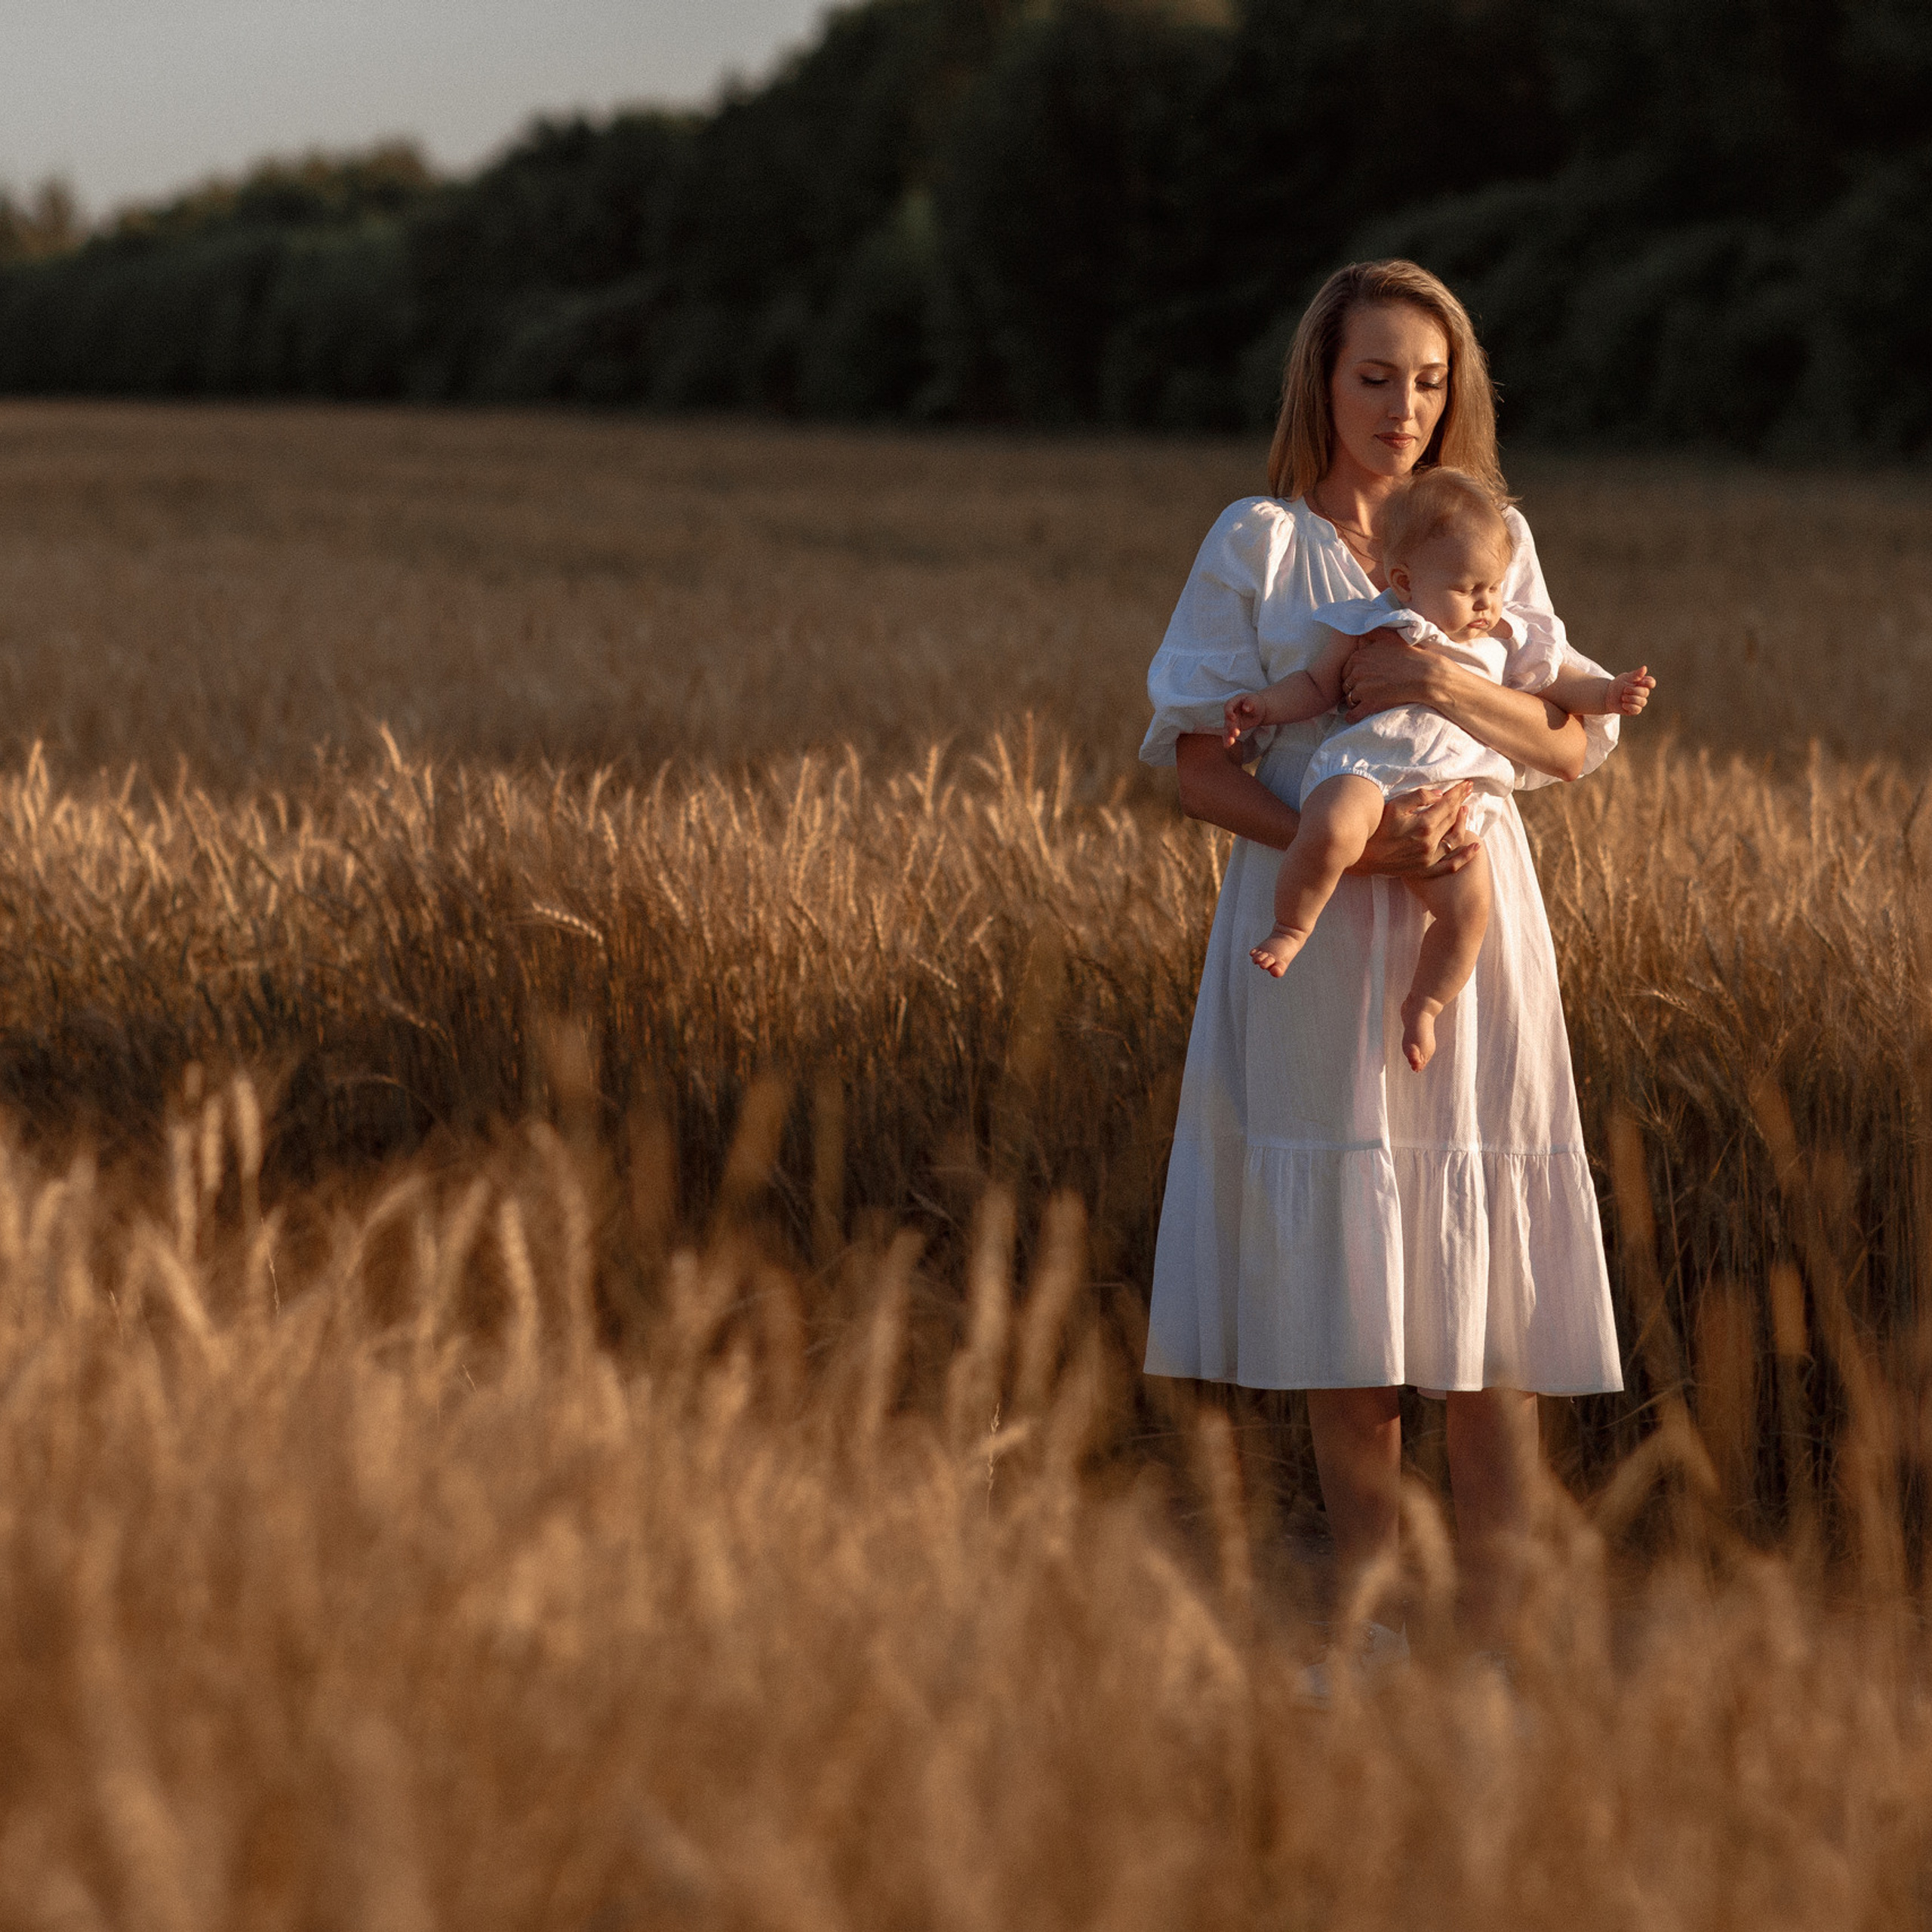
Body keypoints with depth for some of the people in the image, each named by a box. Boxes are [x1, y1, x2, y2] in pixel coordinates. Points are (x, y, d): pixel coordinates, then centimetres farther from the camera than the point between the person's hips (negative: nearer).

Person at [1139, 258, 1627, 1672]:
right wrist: (1347, 844, -18)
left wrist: (1448, 687, -17)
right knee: (1343, 1285, 1)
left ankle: (1496, 1617, 2)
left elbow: (1573, 745, 2)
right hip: (1316, 936, -1)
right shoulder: (1257, 547, 2)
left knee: (1484, 1278, -2)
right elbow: (1202, 766, -3)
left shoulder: (1492, 539, 9)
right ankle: (1366, 1610, 11)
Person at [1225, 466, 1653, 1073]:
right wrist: (1265, 706, -1)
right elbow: (1318, 683, 13)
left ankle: (1423, 1006, 9)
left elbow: (1557, 685, 29)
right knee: (1330, 832, -38)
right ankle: (1290, 928, -14)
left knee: (1468, 907, -16)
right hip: (1365, 771, -4)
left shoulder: (1502, 643, 21)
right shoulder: (1364, 626, 9)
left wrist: (1607, 695, 13)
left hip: (1454, 800, 4)